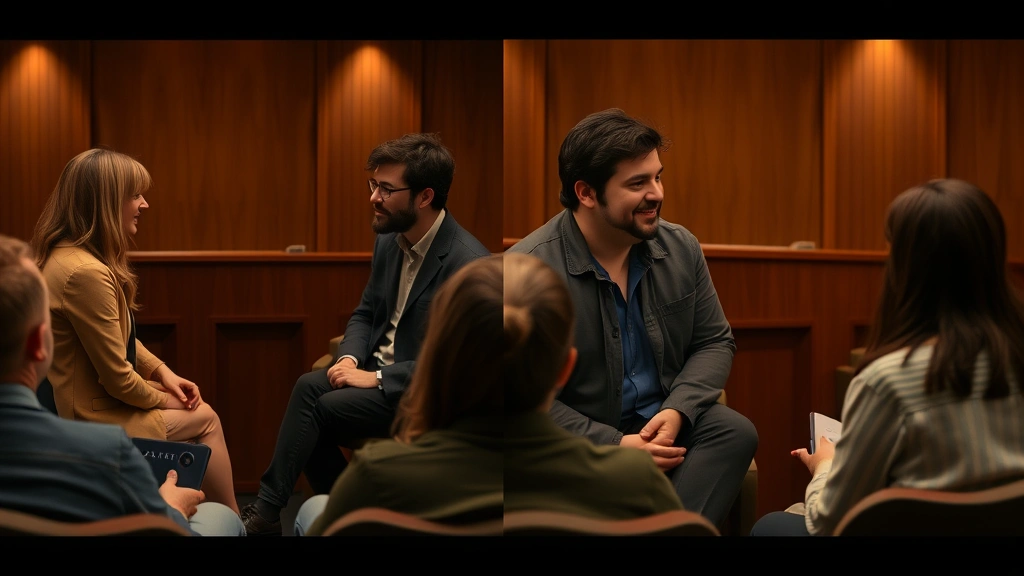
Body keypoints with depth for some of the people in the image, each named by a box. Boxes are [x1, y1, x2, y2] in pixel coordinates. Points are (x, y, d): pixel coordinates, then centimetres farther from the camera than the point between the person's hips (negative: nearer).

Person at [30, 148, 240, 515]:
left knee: (200, 413, 15)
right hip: (93, 419, -9)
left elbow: (120, 338, 16)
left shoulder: (68, 255, 4)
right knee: (204, 420, 6)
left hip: (76, 400, 9)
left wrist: (163, 372, 5)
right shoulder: (85, 272, -29)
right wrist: (163, 399, -5)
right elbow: (118, 379, -23)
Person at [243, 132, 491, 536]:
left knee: (314, 406, -21)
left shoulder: (469, 263, -21)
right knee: (308, 386, -19)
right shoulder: (389, 240, 4)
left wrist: (376, 378, -21)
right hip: (377, 370, 7)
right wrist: (349, 358, -7)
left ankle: (266, 513, -5)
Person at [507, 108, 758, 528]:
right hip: (580, 441, -4)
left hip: (665, 420, 5)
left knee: (735, 431, -24)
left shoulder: (680, 247, 2)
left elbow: (714, 342, 9)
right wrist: (613, 445, -22)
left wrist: (676, 411, -11)